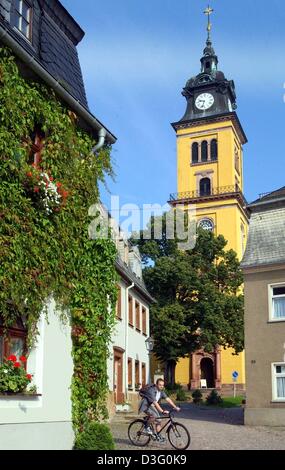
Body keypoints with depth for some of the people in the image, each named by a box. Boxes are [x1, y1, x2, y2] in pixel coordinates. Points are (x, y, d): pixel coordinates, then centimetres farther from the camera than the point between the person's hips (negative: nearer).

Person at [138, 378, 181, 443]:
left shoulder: (161, 391, -3)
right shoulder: (151, 390, -28)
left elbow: (168, 399, -6)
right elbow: (155, 403, -36)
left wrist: (175, 407, -17)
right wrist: (162, 411, -43)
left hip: (152, 406, 8)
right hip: (145, 406, -8)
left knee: (158, 420, -1)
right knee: (154, 415, -31)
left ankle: (158, 436, 8)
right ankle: (147, 427, -10)